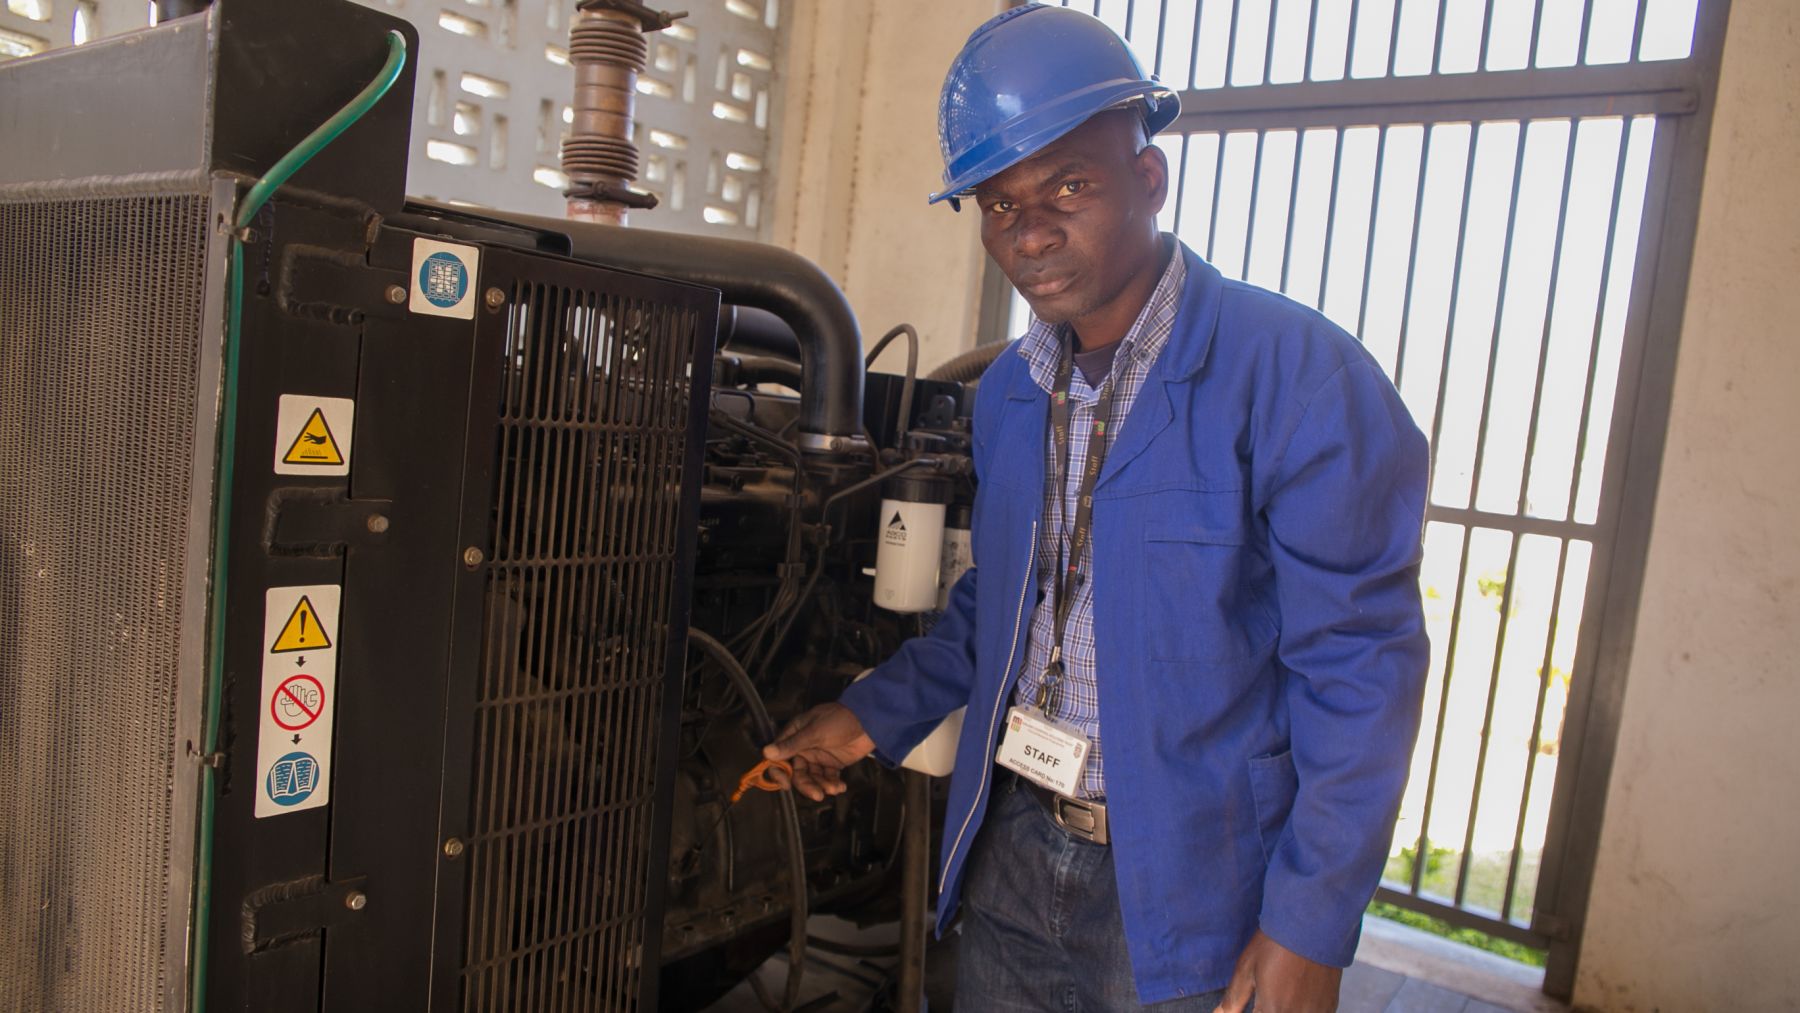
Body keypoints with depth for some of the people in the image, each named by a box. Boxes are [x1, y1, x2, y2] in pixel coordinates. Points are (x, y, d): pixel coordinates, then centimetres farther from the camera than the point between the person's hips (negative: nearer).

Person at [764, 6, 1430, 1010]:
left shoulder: (1301, 376, -16)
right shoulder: (1008, 393, 6)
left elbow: (1362, 664, -16)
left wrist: (1311, 926, -15)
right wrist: (876, 715, 10)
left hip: (1193, 884, -5)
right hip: (1011, 851, 6)